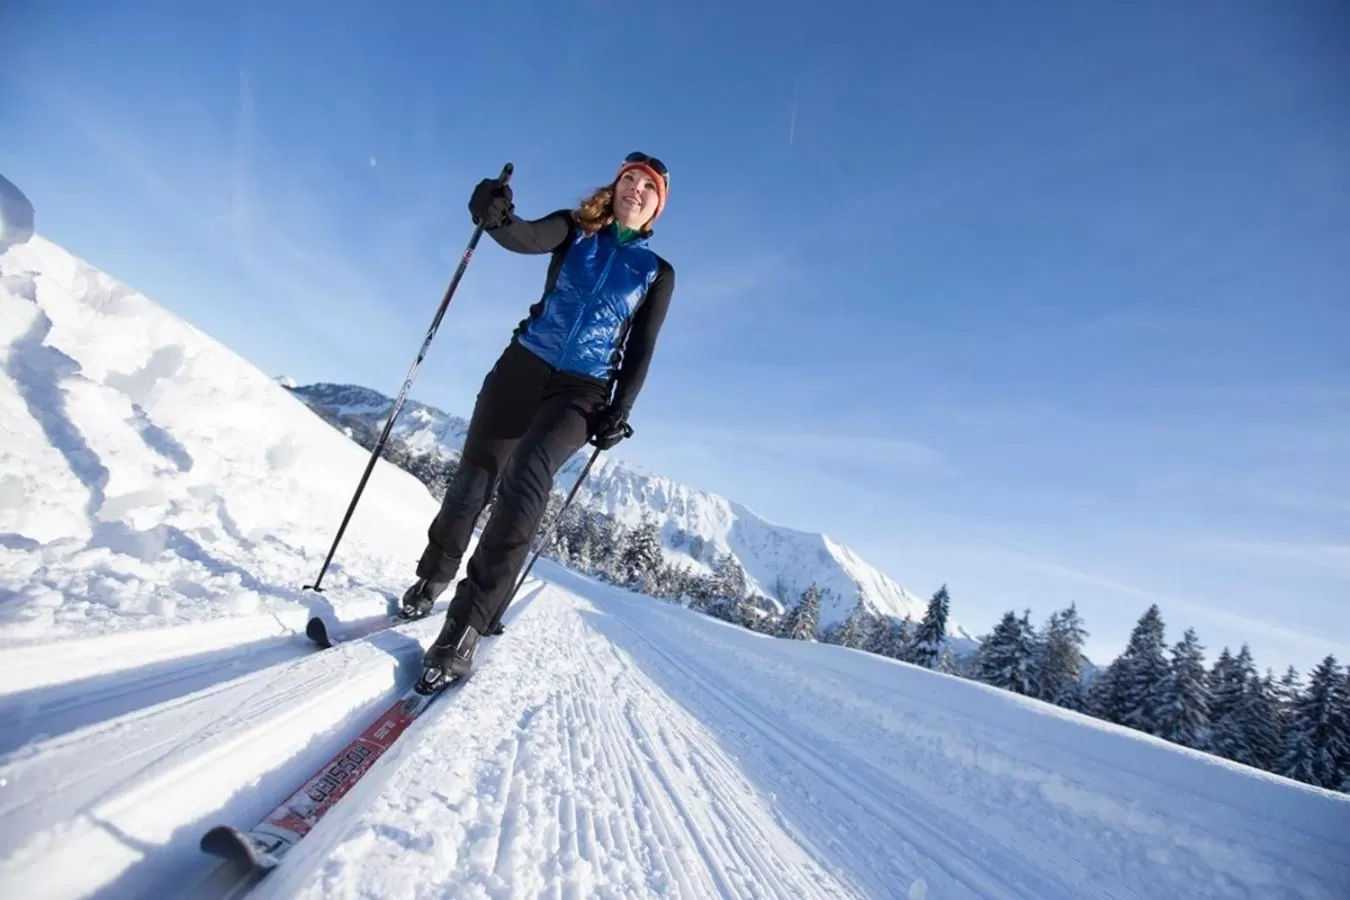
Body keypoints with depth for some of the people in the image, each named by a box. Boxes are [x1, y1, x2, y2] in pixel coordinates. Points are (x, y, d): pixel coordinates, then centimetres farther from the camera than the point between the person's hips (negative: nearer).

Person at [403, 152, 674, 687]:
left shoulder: (658, 273, 7)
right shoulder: (575, 229, 8)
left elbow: (641, 352, 5)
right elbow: (526, 237, -13)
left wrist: (619, 412, -4)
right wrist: (498, 218, -35)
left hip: (584, 392, -1)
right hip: (522, 367, 2)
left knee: (526, 473, -28)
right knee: (471, 481, 2)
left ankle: (470, 622, -23)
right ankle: (432, 579, 30)